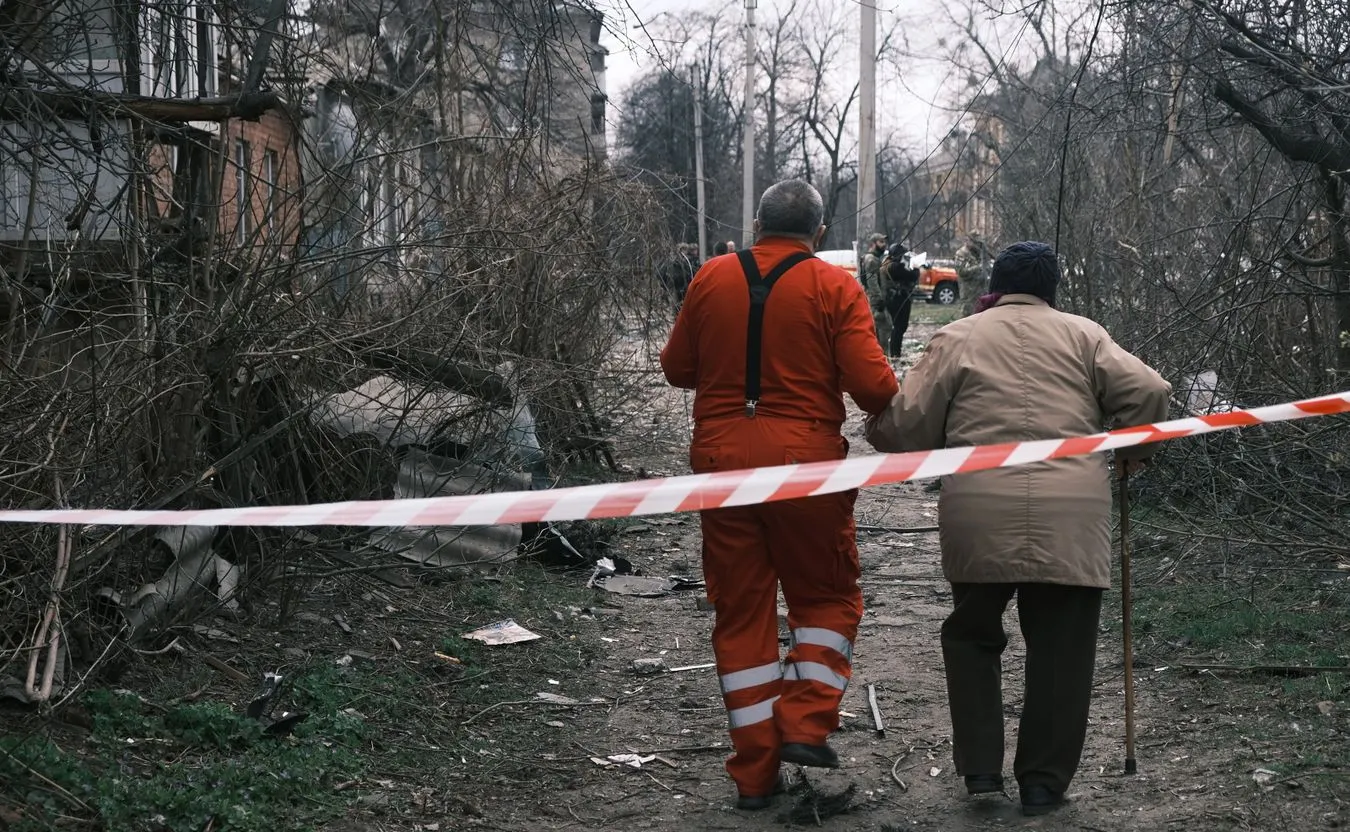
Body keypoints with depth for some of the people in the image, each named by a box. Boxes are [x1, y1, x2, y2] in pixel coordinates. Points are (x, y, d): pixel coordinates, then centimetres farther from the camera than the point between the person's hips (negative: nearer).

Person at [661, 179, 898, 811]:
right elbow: (871, 383, -11)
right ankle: (804, 724, 0)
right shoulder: (834, 287, -5)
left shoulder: (710, 279, 4)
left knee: (741, 612, 10)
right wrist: (896, 418, 10)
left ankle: (754, 772, 12)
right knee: (826, 595, 17)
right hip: (806, 462, -3)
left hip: (721, 461, 3)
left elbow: (677, 368, 12)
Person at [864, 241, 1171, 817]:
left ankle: (980, 771, 17)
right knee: (1060, 650, 11)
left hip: (979, 514, 0)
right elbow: (1149, 392, 3)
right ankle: (1043, 783, 14)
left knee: (972, 635, 20)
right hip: (1071, 516, 0)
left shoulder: (958, 337, 9)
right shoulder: (1083, 335, 13)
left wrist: (880, 427, 24)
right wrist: (1132, 451, 20)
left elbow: (906, 425, 3)